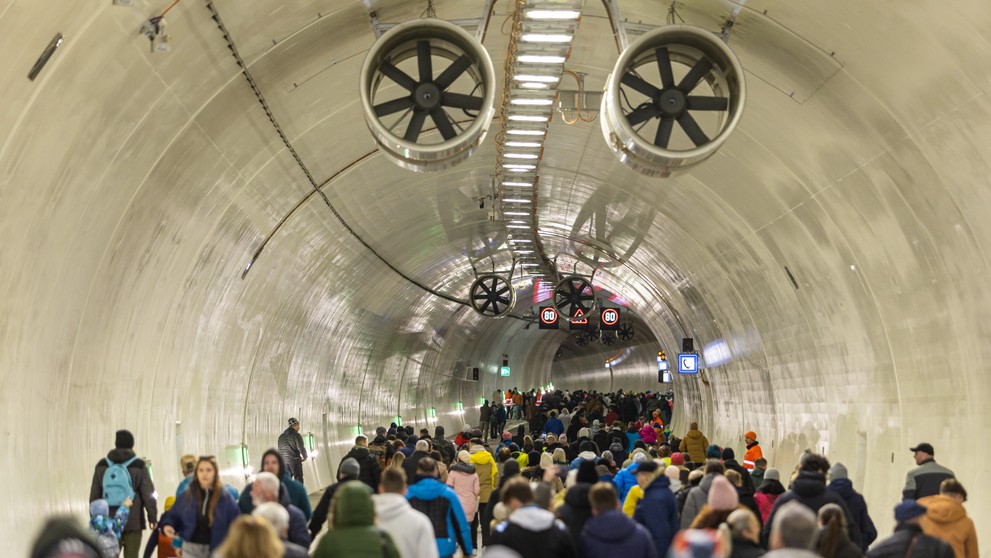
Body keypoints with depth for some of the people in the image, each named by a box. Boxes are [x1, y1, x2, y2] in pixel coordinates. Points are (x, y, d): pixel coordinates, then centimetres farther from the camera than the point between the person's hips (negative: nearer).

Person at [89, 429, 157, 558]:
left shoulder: (102, 466, 6)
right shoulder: (138, 466, -4)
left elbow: (94, 495, 10)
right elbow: (148, 494, -4)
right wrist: (153, 517, 4)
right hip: (133, 522, -3)